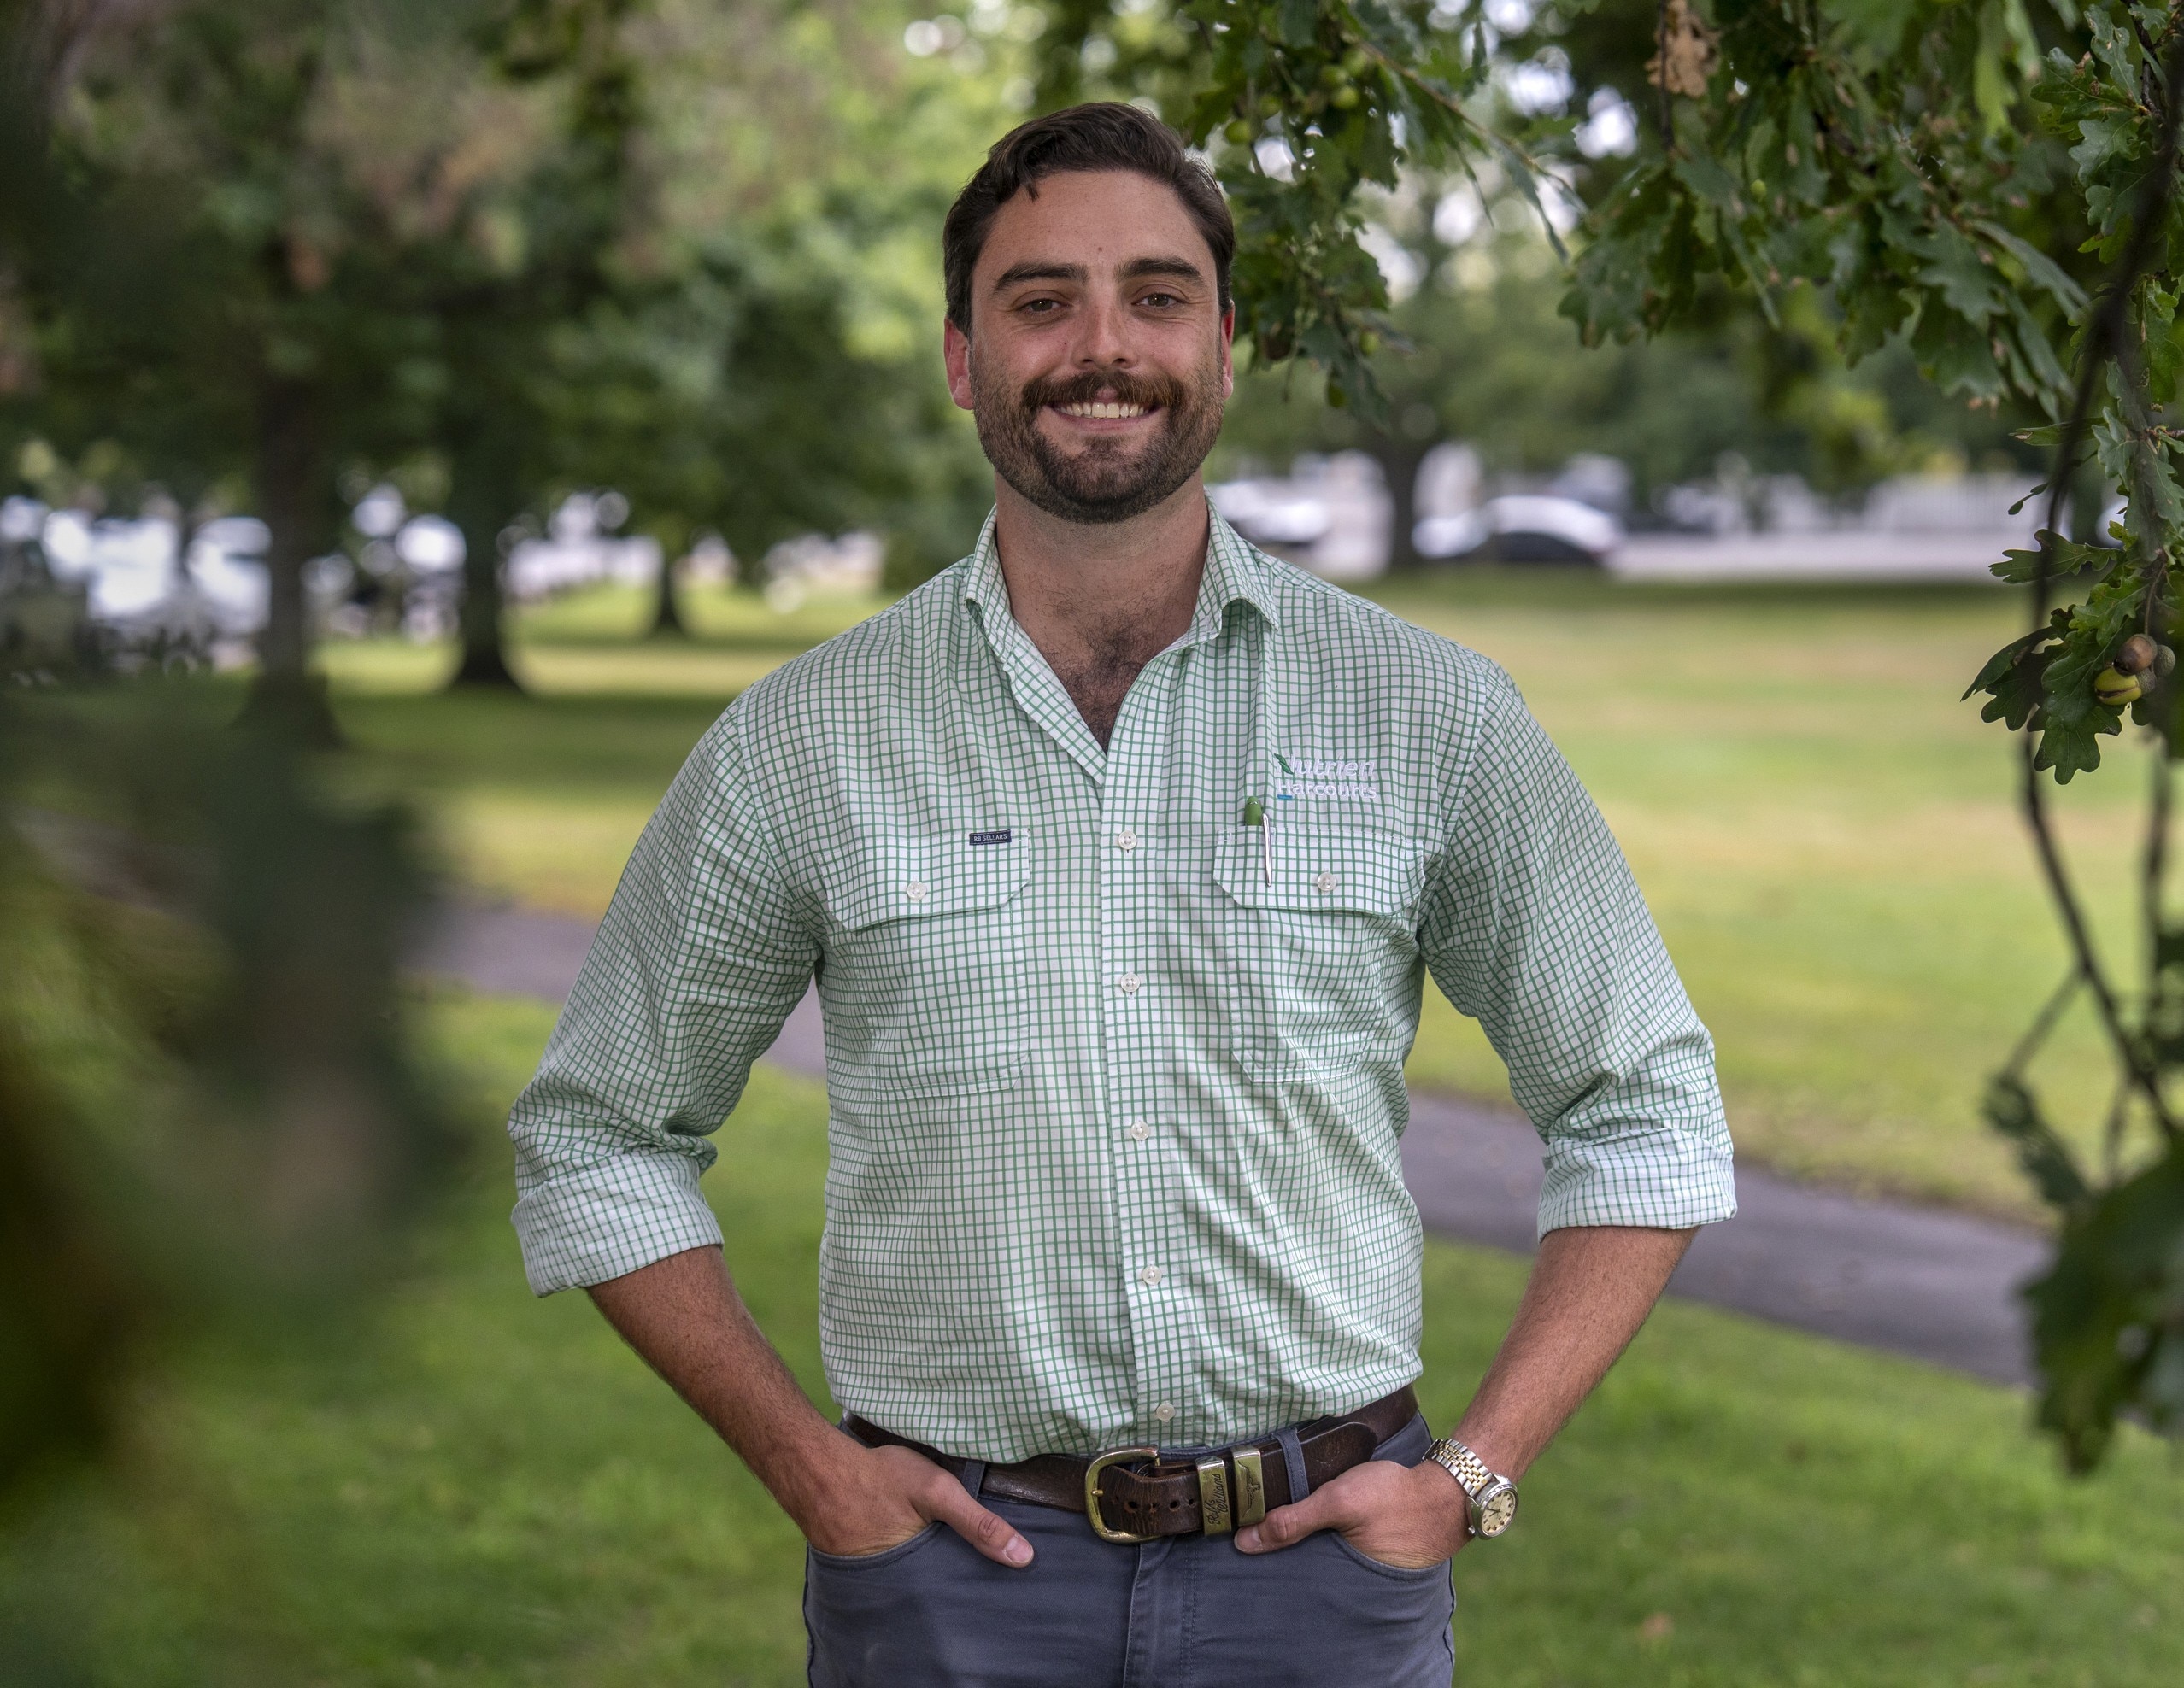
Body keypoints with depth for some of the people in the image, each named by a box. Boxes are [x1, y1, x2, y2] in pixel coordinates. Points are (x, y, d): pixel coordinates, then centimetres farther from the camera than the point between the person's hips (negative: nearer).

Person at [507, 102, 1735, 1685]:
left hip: (1324, 1559, 0)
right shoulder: (803, 742, -1)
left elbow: (1648, 1112, 6)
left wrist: (1472, 1476, -2)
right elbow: (597, 1139, 9)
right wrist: (811, 1465, 0)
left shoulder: (1428, 712, -1)